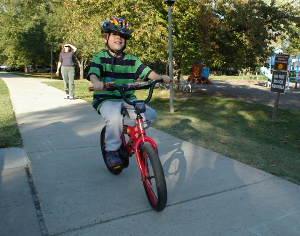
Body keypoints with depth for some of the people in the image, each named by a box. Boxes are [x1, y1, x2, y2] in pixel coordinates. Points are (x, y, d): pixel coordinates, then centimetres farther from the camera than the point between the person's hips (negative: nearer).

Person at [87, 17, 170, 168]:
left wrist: (159, 77, -19)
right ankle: (112, 150, -11)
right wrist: (96, 81, -41)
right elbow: (93, 72, -17)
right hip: (106, 99, -4)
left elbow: (146, 71, 0)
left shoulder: (131, 59, 10)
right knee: (114, 118, -35)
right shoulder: (100, 57, 0)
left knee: (150, 114, -13)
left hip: (128, 99, 4)